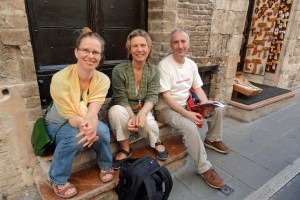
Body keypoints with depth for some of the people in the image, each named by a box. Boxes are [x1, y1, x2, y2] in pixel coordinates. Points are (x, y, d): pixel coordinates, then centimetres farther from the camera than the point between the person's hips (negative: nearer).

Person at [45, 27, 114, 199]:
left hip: (85, 123, 2)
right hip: (59, 124, -2)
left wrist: (90, 124, -50)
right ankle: (57, 179, -6)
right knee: (75, 136, -34)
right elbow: (70, 116, -26)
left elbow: (92, 112, -26)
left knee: (101, 129, -30)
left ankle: (106, 165, 1)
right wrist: (83, 124, -49)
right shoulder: (60, 79, -29)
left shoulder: (103, 80, -19)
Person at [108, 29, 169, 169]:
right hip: (124, 111, -1)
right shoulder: (119, 70, -15)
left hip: (143, 111, 2)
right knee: (115, 110, -35)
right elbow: (121, 99, -14)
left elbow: (152, 96, -13)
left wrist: (143, 112, -34)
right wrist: (132, 116, -31)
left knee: (149, 124, -30)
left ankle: (157, 142, 10)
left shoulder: (154, 71, -5)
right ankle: (125, 148, -12)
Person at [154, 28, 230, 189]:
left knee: (217, 109, 7)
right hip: (166, 108, -7)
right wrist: (187, 114, -27)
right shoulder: (164, 65, -20)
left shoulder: (191, 64, 3)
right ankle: (204, 168, -11)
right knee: (190, 127, -31)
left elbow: (198, 88, 9)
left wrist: (206, 104, -11)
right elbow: (166, 96, -22)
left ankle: (212, 139, 30)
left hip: (185, 104, 8)